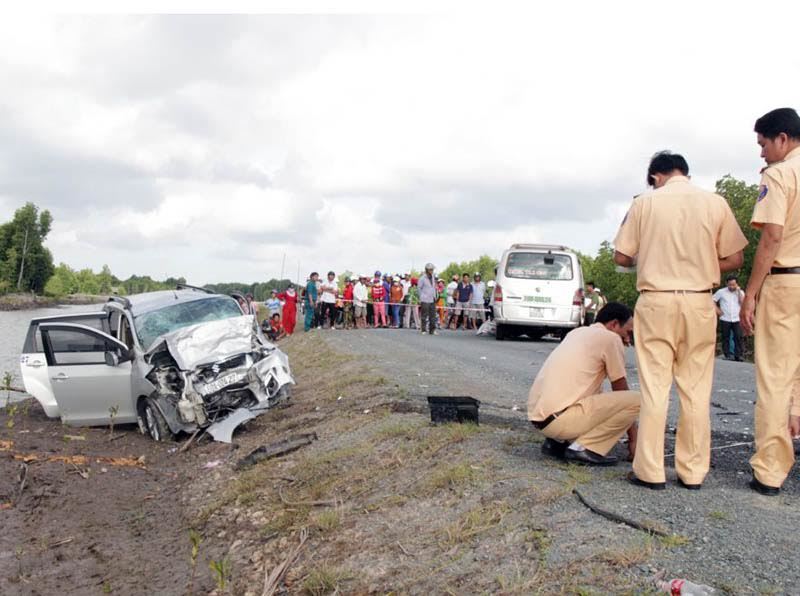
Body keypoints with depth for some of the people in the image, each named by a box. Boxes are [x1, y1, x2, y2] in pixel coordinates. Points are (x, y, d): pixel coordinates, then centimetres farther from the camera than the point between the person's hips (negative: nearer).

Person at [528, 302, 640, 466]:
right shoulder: (610, 338, -2)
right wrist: (633, 438, 17)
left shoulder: (578, 333, 23)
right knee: (637, 400, -7)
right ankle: (584, 448, -6)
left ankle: (558, 442, 16)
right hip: (558, 419, -9)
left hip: (537, 415, 9)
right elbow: (621, 391, 6)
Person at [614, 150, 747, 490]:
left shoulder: (645, 203, -1)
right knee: (696, 390, 8)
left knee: (654, 388, 3)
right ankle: (692, 472, 14)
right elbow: (734, 260, 3)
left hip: (656, 303, -1)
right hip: (699, 303, 2)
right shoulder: (715, 204, 2)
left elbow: (621, 257, 0)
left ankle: (650, 471, 7)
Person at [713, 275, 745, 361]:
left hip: (737, 319, 1)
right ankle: (728, 355, 9)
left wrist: (738, 291, -9)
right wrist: (717, 309, -4)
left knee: (738, 337, -6)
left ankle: (738, 355, -2)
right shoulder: (721, 292, 2)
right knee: (726, 338, 3)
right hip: (725, 319, -1)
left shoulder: (740, 292, 8)